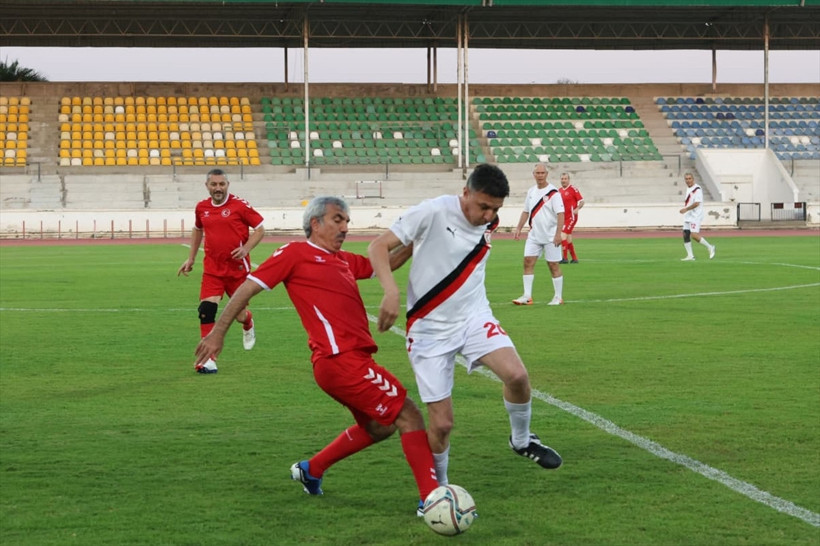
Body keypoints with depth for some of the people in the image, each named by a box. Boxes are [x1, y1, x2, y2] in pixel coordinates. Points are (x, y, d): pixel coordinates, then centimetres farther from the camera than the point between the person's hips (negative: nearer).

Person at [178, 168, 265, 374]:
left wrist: (246, 249, -18)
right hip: (212, 270, 3)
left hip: (238, 268, -3)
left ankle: (248, 323, 49)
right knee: (206, 310, -15)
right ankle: (209, 360, -12)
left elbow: (260, 229, -4)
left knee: (239, 314, 9)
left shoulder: (240, 205, -10)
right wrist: (191, 258, 22)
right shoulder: (201, 208, 4)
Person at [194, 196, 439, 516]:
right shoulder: (295, 253, -1)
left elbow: (386, 263, 32)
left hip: (350, 358, 9)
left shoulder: (343, 260, 20)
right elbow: (248, 288, 0)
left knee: (378, 427, 23)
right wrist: (218, 332, -3)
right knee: (408, 414, -9)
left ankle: (311, 470, 36)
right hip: (341, 358, -9)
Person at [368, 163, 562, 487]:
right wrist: (391, 291, -33)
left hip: (474, 318, 4)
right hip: (430, 328, -4)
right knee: (442, 423, -5)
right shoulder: (434, 212, -18)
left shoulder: (489, 224, 1)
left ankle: (521, 440, 8)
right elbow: (378, 246, -19)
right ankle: (438, 487, 22)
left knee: (517, 375, -21)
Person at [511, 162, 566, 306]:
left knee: (553, 265, 0)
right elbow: (526, 211, 19)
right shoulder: (531, 191, 10)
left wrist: (558, 234, -25)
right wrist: (518, 228, 12)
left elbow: (560, 213, -17)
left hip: (550, 237, -6)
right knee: (528, 261, -2)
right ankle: (527, 296, 0)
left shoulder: (553, 192, -11)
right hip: (534, 235, 6)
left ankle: (558, 297, 10)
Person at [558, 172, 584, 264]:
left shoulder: (573, 189, -8)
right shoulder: (559, 190, 11)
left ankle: (564, 258, -13)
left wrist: (577, 209, -23)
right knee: (568, 240, 10)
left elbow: (582, 201, -8)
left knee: (563, 236, -17)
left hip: (571, 217, -7)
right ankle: (574, 258, 19)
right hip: (563, 218, 7)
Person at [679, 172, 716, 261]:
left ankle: (710, 247, 0)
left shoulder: (697, 189, -13)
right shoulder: (688, 189, 16)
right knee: (686, 235, 2)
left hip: (695, 216, -9)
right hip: (687, 216, 9)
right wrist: (685, 210, 15)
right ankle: (690, 256, 6)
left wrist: (686, 209, -21)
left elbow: (696, 203, -21)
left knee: (694, 235, -17)